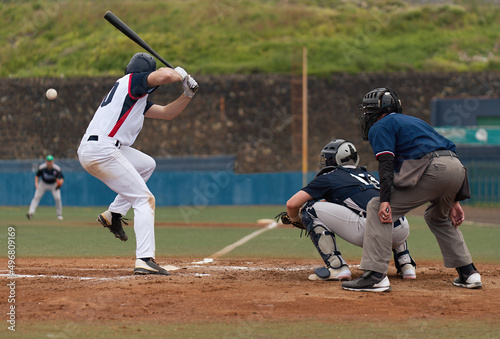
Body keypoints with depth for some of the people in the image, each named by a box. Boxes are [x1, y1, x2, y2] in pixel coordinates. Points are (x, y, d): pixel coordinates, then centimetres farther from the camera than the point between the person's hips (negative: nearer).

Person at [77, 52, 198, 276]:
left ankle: (113, 214, 22)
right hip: (102, 150, -10)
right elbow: (164, 75, -17)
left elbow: (168, 113, 31)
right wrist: (180, 74, 4)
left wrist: (188, 94, 17)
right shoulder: (132, 81, 1)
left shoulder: (137, 99, 28)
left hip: (88, 152, 10)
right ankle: (144, 260, -19)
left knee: (147, 164, 30)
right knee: (144, 199, -8)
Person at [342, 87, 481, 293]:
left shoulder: (380, 126, 11)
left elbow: (386, 164, -6)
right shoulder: (414, 121, 36)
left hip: (430, 170, -8)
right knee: (438, 217, 34)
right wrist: (453, 201, 28)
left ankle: (375, 276, -13)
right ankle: (468, 273, 28)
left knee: (376, 209, -1)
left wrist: (385, 200, -15)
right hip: (457, 168, 8)